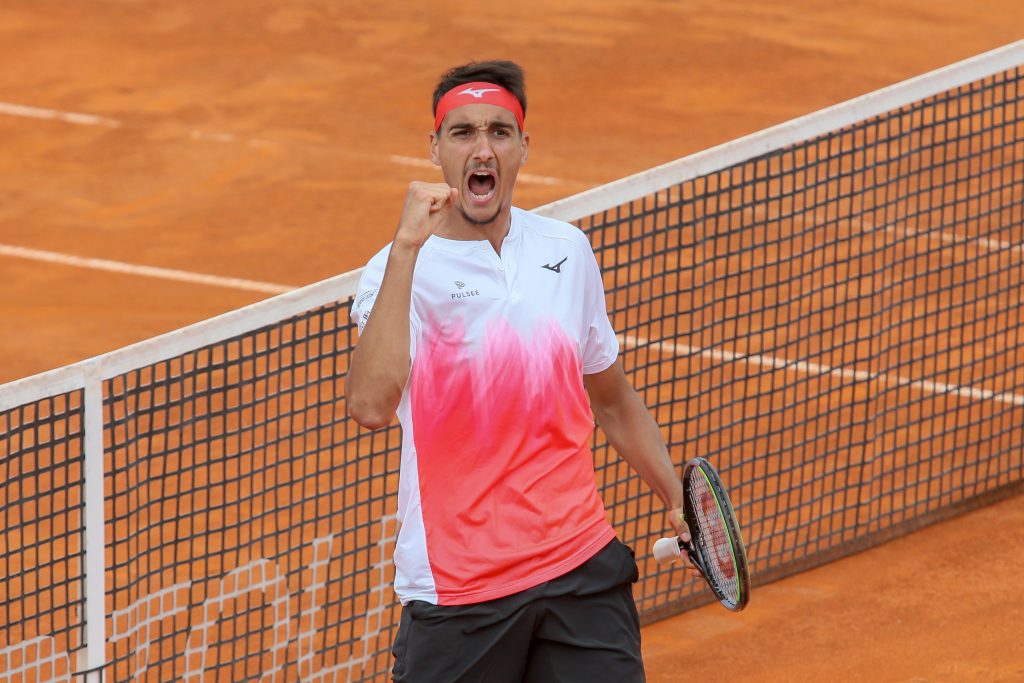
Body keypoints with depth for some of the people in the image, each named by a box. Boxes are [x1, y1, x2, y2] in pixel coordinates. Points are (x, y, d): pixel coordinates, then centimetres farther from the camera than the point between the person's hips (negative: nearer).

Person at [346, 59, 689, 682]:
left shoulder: (567, 251, 6)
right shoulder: (402, 268, -9)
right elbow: (371, 406, -29)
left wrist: (677, 497, 13)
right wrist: (406, 248, -29)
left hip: (583, 566, 4)